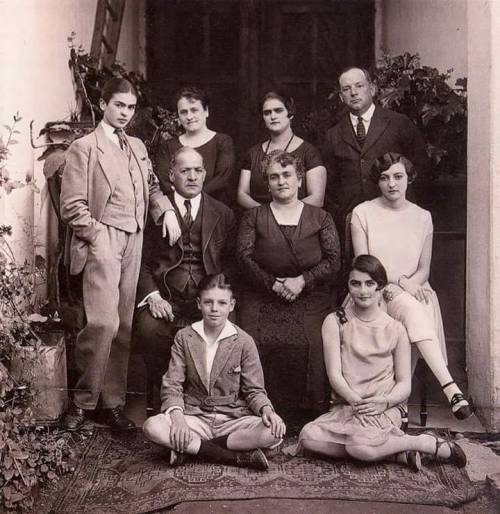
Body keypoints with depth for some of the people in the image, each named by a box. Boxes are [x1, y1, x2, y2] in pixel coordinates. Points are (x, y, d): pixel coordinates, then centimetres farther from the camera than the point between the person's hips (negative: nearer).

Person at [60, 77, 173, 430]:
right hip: (102, 242, -6)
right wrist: (99, 237, -12)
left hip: (134, 242, 6)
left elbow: (151, 186, 25)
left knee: (124, 326, 5)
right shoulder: (84, 148, 0)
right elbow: (73, 206, -5)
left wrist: (166, 208, 4)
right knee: (104, 323, -15)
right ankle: (83, 401, 2)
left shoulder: (138, 147, 20)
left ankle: (113, 402, 14)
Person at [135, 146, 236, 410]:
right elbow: (142, 261, 5)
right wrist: (152, 295, -11)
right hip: (164, 296, 0)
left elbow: (229, 263, 11)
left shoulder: (223, 214, 15)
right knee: (149, 329, -30)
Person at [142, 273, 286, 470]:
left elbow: (254, 389, 2)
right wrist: (177, 415, -21)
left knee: (275, 432, -29)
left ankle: (190, 447, -21)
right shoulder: (184, 337, 3)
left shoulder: (243, 341, 0)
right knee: (152, 426, -30)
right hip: (195, 417, 0)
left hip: (233, 419, 0)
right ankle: (237, 457, -24)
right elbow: (171, 385, -1)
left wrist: (266, 409, -21)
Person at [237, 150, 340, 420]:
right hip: (261, 298, 1)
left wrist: (302, 281, -11)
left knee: (307, 347, -28)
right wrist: (274, 283, -10)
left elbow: (333, 260, 4)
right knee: (261, 347, -27)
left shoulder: (320, 218, 14)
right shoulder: (253, 217, 16)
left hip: (310, 299, 0)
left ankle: (304, 416, -12)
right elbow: (244, 257, 3)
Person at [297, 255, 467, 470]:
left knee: (361, 445, -33)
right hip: (345, 407, 2)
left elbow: (404, 384, 6)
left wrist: (384, 401, -15)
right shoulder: (335, 322, 5)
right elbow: (334, 374, -3)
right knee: (308, 436, -28)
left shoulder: (395, 329, 6)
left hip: (384, 410, -2)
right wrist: (356, 400, -20)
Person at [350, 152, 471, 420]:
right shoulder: (363, 213, 3)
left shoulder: (422, 216, 12)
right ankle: (450, 386, -44)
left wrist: (410, 283, -12)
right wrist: (399, 281, -14)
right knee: (412, 309, -35)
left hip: (413, 290, 3)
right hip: (378, 292, -2)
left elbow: (424, 269, 11)